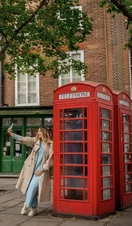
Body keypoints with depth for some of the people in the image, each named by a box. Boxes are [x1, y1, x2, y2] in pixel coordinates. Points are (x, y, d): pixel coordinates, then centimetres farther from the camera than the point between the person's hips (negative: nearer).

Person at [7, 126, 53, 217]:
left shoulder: (51, 144, -6)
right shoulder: (35, 140, 6)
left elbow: (51, 158, -9)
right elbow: (24, 139, -4)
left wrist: (42, 169, -13)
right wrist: (12, 134, -16)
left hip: (42, 170, -4)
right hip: (31, 169, 4)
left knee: (33, 186, -16)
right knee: (32, 188, 7)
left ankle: (26, 205, 3)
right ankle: (34, 208, 22)